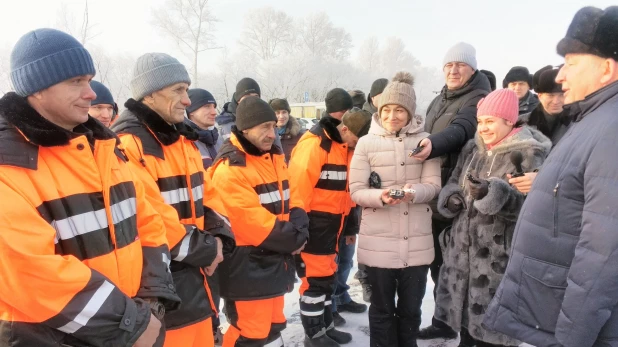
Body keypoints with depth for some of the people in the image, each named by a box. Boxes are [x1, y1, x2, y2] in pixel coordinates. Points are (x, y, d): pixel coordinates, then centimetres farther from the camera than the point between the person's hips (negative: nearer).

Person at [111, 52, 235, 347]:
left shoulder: (182, 139, 12)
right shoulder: (128, 144, -18)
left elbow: (205, 194, 15)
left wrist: (218, 237, -2)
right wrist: (204, 250, -15)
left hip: (194, 272, 9)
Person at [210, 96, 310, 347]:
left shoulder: (275, 157, 10)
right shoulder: (230, 169, -18)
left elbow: (292, 200, 9)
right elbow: (252, 221, -23)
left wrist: (298, 232, -10)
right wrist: (292, 240, -14)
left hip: (276, 259, 9)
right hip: (247, 267, -8)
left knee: (272, 326, 21)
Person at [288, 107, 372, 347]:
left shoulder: (347, 149, 11)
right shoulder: (314, 144, -18)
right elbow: (299, 185, -22)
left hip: (331, 223, 9)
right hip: (312, 223, -9)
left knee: (327, 277, 18)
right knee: (315, 279, 0)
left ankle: (326, 326, 32)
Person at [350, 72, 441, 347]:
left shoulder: (425, 140, 2)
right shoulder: (367, 143, -2)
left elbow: (434, 185, -1)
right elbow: (356, 191, -3)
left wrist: (415, 191, -23)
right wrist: (380, 196, -23)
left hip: (417, 240, 1)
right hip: (379, 240, -1)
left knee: (411, 307, 16)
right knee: (382, 308, 13)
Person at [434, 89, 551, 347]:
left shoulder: (529, 154, -10)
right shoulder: (472, 148, 10)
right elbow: (453, 183, 17)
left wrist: (491, 194, -32)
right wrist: (452, 199, -4)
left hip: (500, 256, -6)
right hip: (462, 248, 6)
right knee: (464, 312, 18)